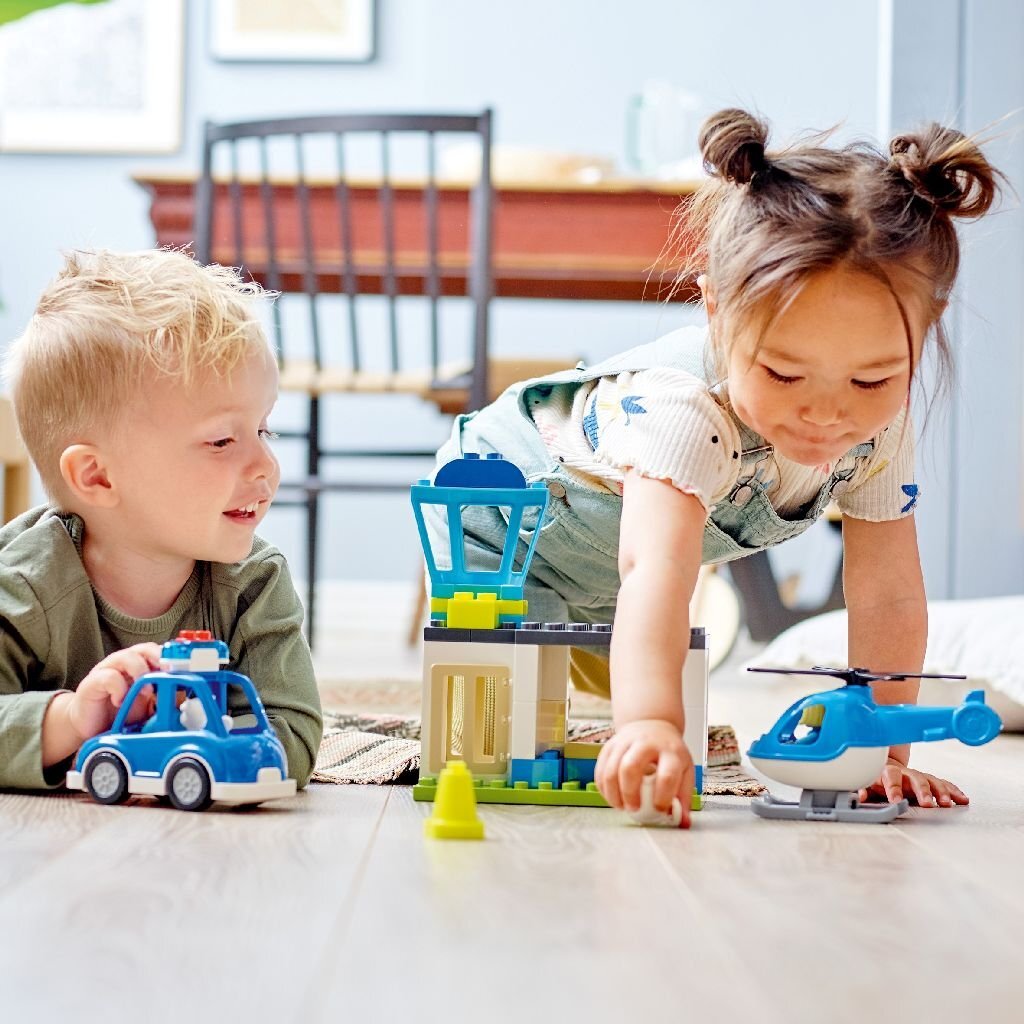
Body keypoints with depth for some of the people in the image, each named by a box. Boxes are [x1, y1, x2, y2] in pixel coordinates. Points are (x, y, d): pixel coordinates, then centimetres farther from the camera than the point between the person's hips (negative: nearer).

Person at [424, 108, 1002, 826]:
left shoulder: (882, 426, -25)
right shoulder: (685, 413, -46)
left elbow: (888, 597, -16)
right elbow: (657, 570, -62)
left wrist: (883, 752, -21)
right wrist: (649, 723, -78)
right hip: (501, 519, -6)